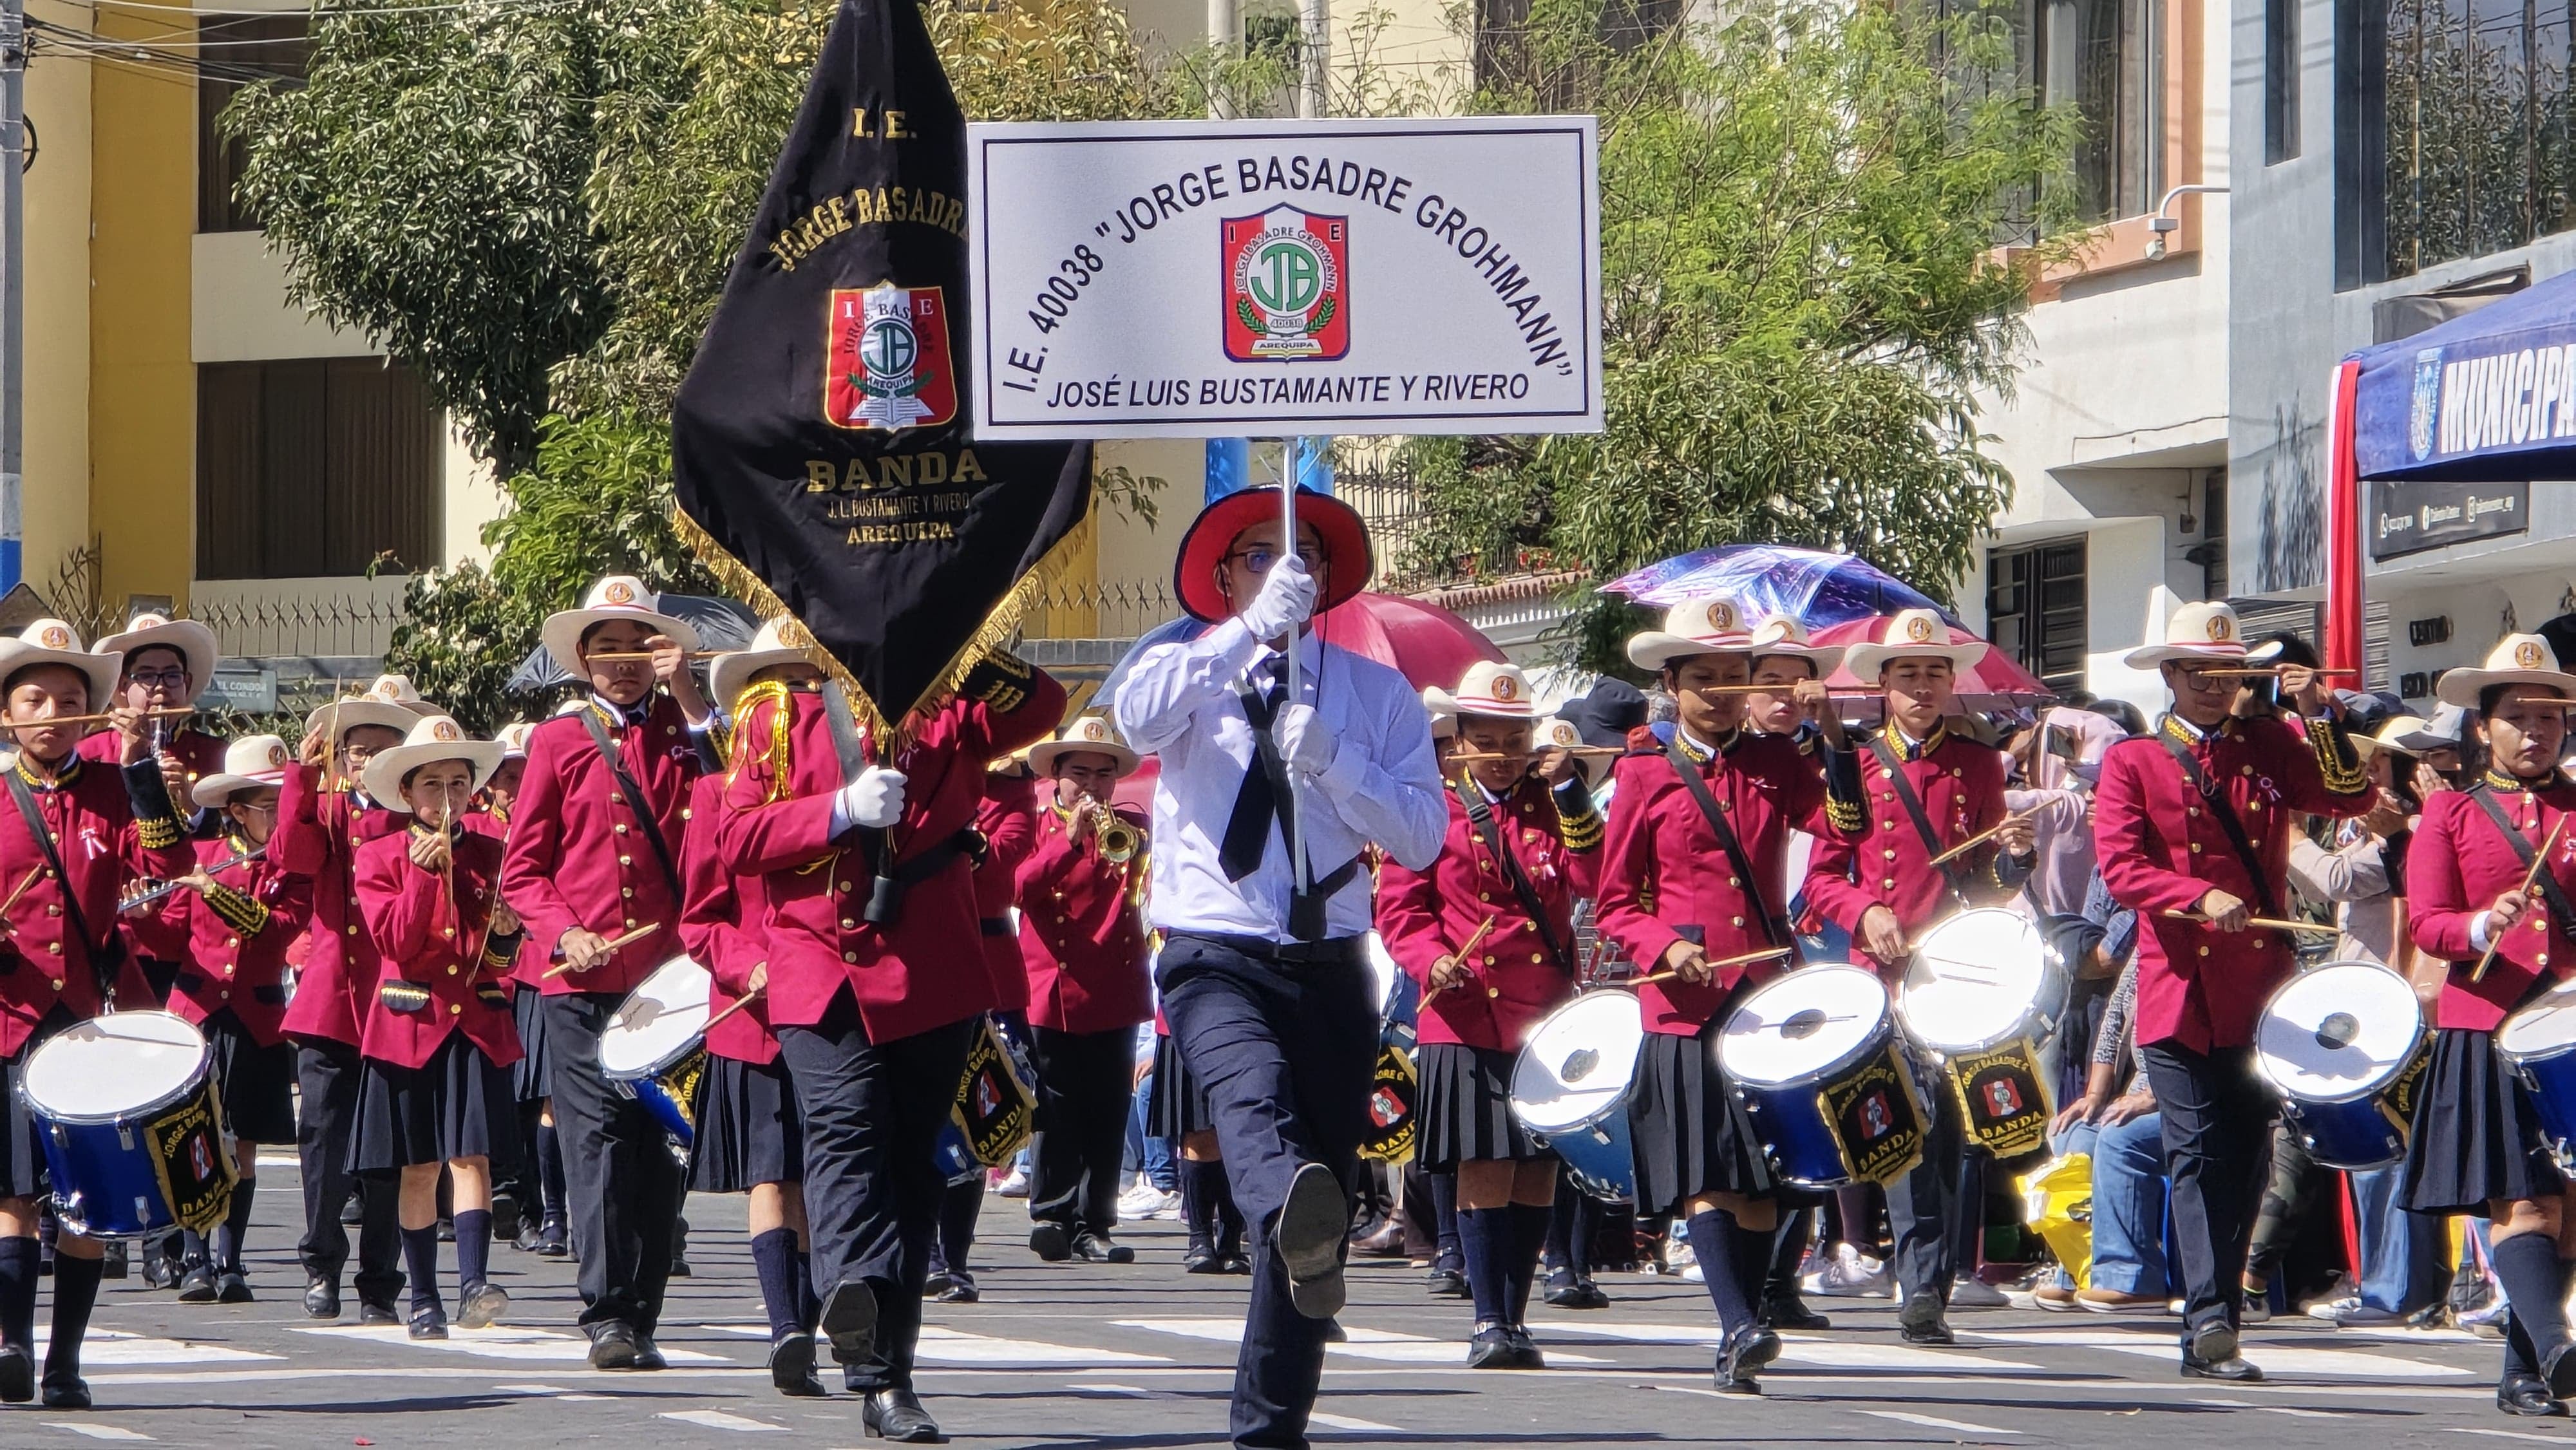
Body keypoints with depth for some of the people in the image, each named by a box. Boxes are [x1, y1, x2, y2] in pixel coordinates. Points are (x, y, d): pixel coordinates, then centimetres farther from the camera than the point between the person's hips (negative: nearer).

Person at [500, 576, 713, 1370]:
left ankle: (641, 1318, 9)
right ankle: (609, 1315, -12)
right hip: (582, 984, -2)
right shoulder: (558, 741, 9)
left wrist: (690, 698, -9)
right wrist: (564, 932, -10)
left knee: (661, 1150, 3)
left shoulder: (686, 731, 13)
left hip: (671, 975, 2)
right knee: (600, 1139, -10)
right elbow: (522, 870, 8)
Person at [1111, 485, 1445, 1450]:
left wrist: (1330, 759, -13)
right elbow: (1139, 718, -18)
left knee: (1322, 1184, 4)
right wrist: (1254, 629, -24)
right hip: (1216, 956, -3)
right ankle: (1298, 1226, -65)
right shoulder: (1188, 671, 7)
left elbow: (1422, 837, 1)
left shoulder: (1378, 694, 12)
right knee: (1253, 1100, -34)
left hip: (1330, 963, 3)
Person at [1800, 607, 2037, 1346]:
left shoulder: (1979, 765, 13)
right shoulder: (1857, 768, 8)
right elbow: (1823, 876, 7)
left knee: (1958, 1125, -2)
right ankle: (1923, 1281, -15)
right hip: (1883, 973, -2)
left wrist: (2015, 855, -3)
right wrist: (1866, 913, -12)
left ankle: (1954, 1269, 7)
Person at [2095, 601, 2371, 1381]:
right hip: (2182, 993, -3)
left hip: (2261, 989, 3)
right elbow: (2121, 869, -9)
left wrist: (2322, 716, -11)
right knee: (2199, 1155, -11)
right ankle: (2210, 1318, -19)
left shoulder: (2268, 745, 12)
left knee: (2246, 1156, 7)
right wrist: (2201, 897, -24)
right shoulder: (2133, 763, 3)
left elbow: (2351, 798, 0)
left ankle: (2211, 1333, 15)